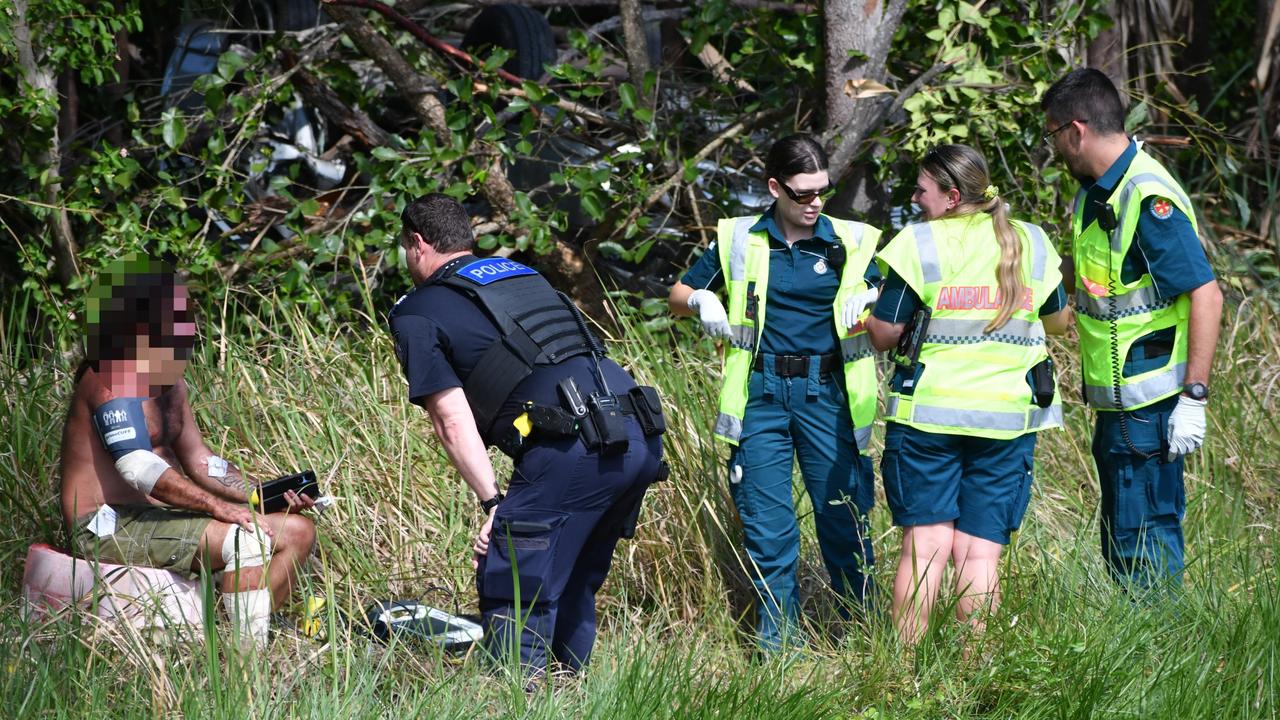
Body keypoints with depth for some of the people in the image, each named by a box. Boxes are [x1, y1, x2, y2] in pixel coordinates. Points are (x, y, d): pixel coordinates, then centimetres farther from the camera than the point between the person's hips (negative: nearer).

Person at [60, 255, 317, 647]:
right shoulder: (114, 378, -16)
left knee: (297, 531, 3)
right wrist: (219, 507, -31)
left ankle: (248, 640, -9)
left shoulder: (170, 383, 16)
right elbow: (138, 467, -27)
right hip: (110, 527, -10)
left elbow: (200, 461, 19)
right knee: (247, 537, -29)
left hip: (155, 518, 10)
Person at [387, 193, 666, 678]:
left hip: (572, 449, -8)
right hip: (642, 436, 8)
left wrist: (493, 504, -1)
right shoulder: (525, 275, 30)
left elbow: (451, 419, -1)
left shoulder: (417, 314, 9)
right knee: (575, 587, 22)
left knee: (514, 598, -2)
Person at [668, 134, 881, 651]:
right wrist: (701, 301, -6)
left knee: (845, 516, -1)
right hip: (760, 395, 0)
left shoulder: (851, 243, 5)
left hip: (827, 395, 0)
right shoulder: (739, 240, 6)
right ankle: (779, 641, 8)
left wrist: (873, 303, -13)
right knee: (767, 525, 0)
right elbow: (678, 295, 17)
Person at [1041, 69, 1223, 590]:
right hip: (1117, 404, 10)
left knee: (1143, 542, -7)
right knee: (1120, 542, 15)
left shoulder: (1149, 198, -20)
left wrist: (1194, 398, -25)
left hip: (1151, 407, -10)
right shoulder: (1095, 190, 11)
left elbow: (1206, 295, -23)